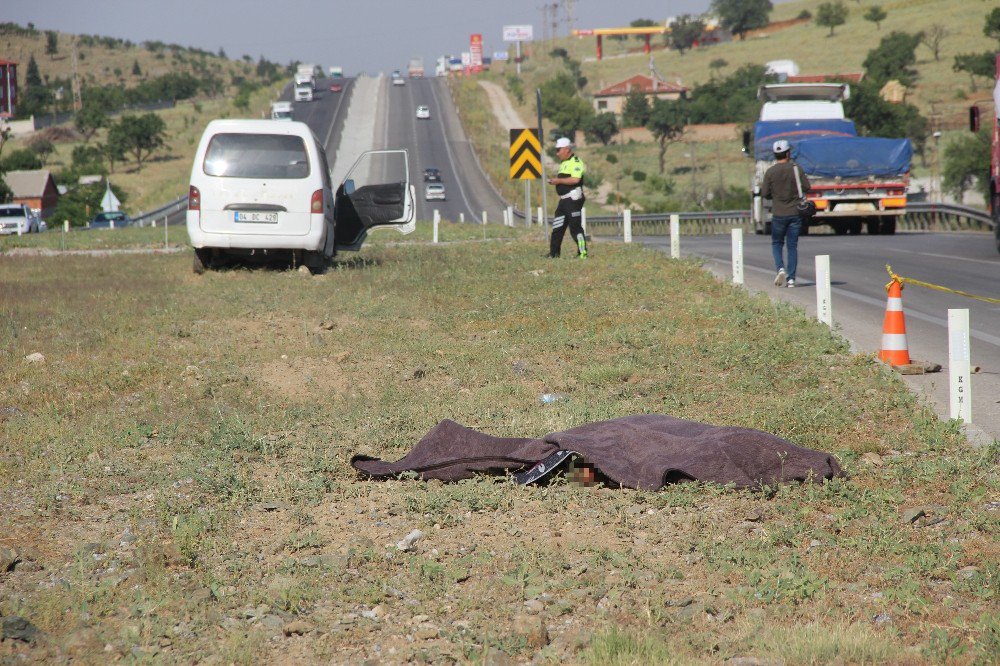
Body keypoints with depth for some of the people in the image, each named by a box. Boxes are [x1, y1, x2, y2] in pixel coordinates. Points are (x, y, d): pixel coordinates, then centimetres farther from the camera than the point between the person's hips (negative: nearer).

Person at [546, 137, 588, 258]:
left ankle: (583, 252, -6)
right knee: (557, 228, 9)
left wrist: (559, 180, -16)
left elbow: (575, 179, -24)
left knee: (575, 226, -9)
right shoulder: (563, 163, 21)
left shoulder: (576, 162, -11)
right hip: (563, 199, 10)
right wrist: (554, 181, 10)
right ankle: (554, 253, 14)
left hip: (573, 199, -10)